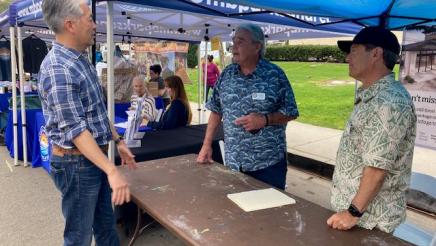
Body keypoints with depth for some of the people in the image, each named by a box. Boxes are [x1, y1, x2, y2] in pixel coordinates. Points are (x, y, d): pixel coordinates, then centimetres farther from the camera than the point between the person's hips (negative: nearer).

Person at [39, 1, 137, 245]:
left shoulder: (82, 59, 8)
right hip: (76, 163, -9)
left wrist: (118, 141, 16)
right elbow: (75, 129, -26)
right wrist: (112, 171, -29)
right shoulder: (57, 69, -22)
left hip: (96, 157, 9)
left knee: (106, 225, 21)